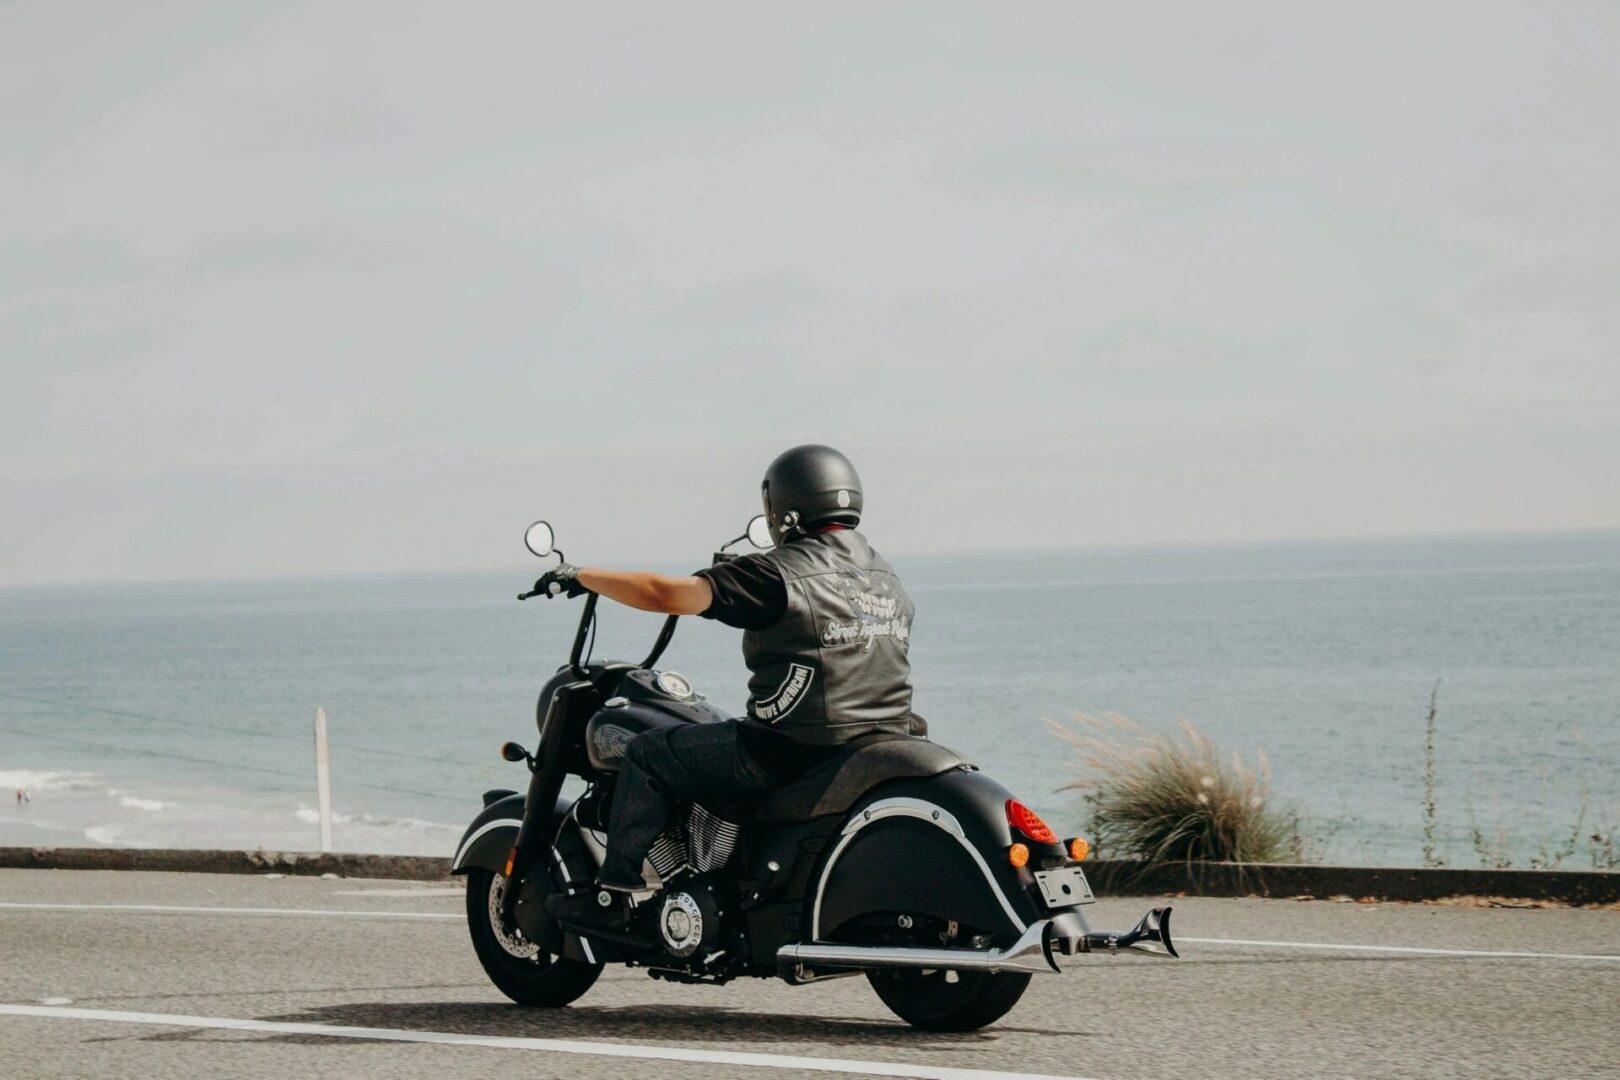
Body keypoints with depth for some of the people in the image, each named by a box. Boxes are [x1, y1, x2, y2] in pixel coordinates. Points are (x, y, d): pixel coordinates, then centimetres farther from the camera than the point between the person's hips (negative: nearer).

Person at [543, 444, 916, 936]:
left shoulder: (778, 574, -11)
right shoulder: (888, 578, 12)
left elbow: (668, 594, -14)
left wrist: (581, 576, -1)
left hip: (794, 751, -8)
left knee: (648, 756, 6)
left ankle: (612, 895, 3)